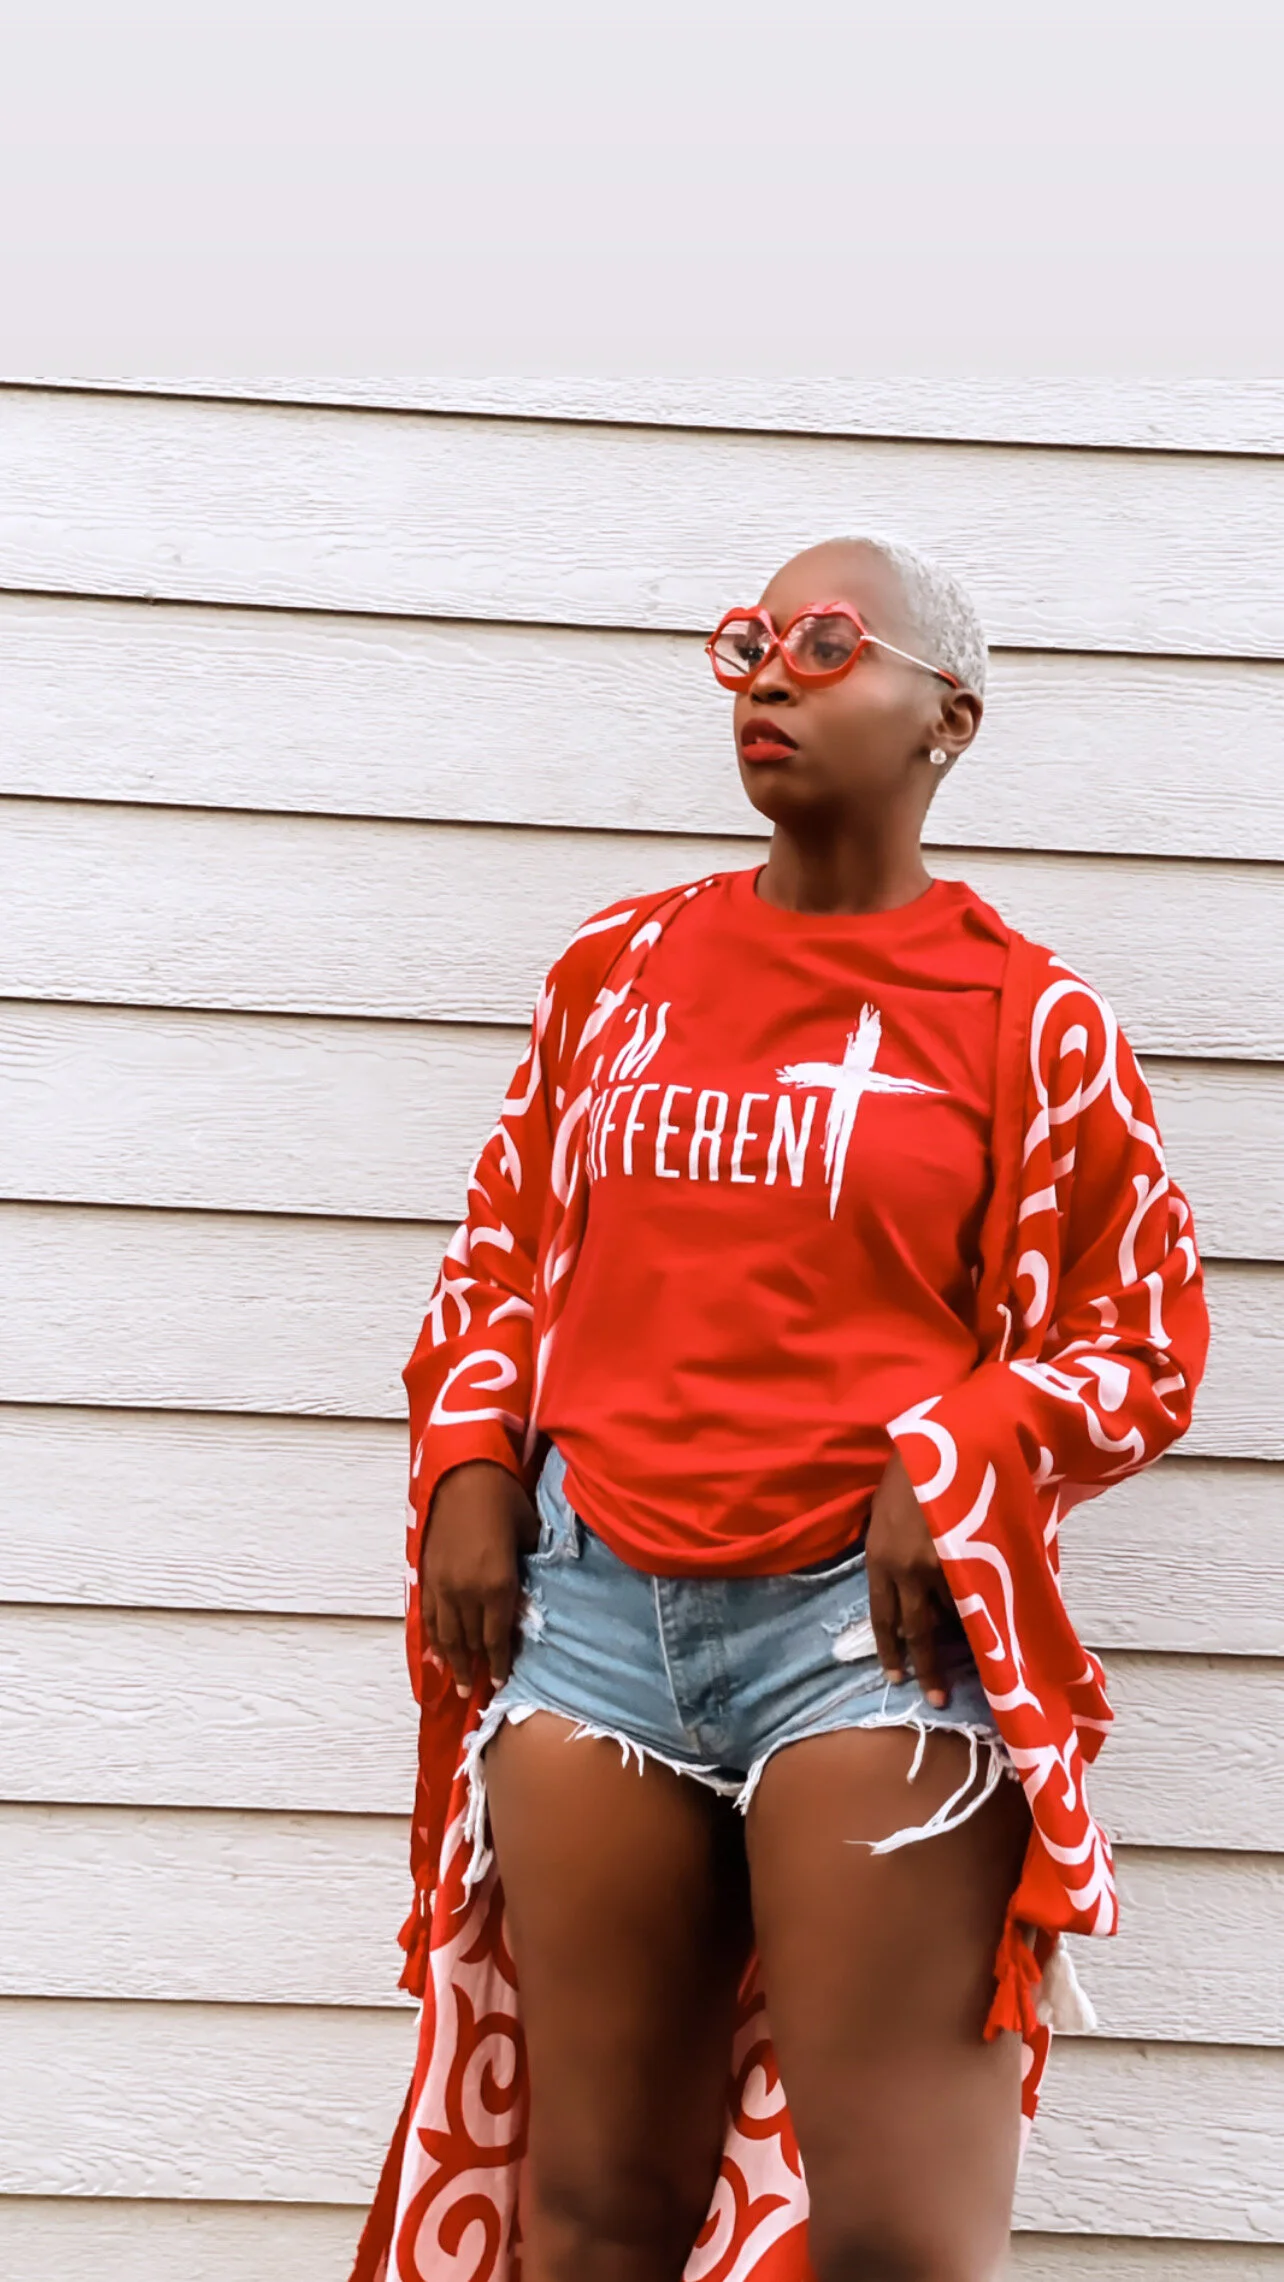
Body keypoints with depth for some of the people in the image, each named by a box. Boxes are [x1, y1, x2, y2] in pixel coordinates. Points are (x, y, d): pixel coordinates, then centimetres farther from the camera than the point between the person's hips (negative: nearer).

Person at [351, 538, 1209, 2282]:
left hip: (875, 1617, -4)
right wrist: (470, 1470, 6)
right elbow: (499, 1250, 21)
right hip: (592, 1603, 4)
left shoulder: (1028, 1016, 2)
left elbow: (1144, 1335, 4)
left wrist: (952, 1469, -12)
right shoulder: (617, 970, 14)